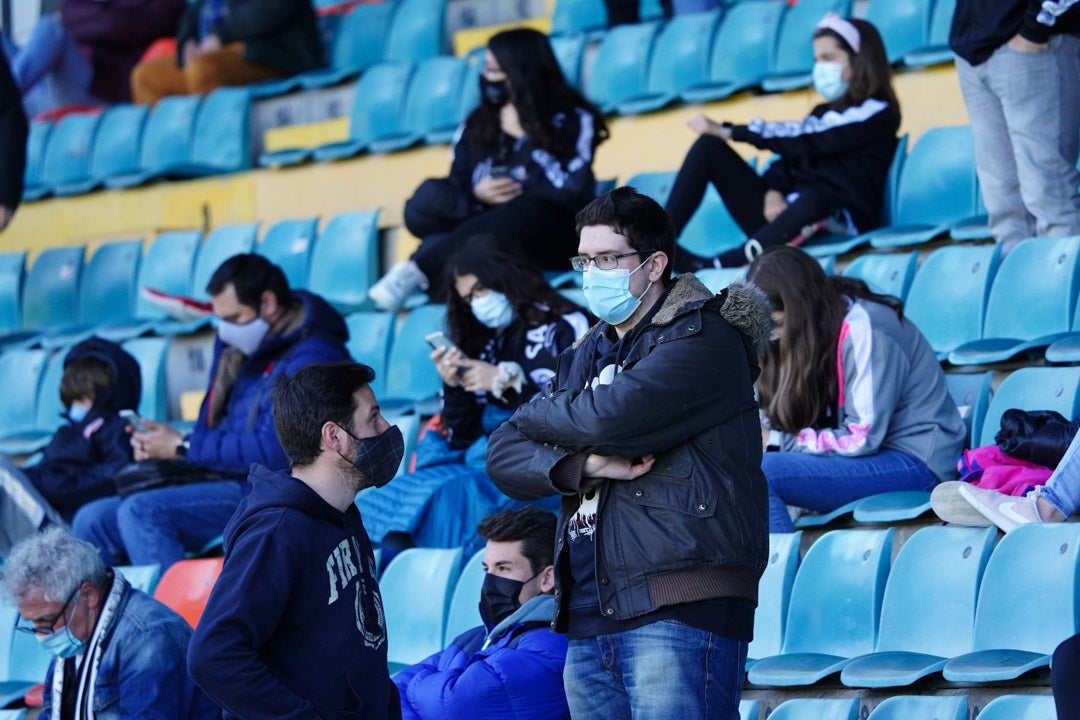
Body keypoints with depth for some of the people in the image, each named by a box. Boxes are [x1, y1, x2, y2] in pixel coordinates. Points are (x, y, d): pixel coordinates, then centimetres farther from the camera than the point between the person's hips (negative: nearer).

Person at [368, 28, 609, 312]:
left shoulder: (572, 120, 1)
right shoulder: (476, 126, 13)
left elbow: (574, 193, -11)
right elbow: (455, 186, 8)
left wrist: (525, 140, -11)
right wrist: (476, 195, -14)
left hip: (549, 239, -4)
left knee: (533, 210, -38)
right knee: (431, 195, -20)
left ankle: (418, 270, -43)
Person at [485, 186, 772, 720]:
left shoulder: (702, 340, -3)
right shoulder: (587, 355, 21)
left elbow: (611, 418, -17)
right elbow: (503, 456, 12)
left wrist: (538, 417, 5)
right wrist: (585, 466, -9)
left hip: (680, 615, -8)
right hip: (588, 620, 8)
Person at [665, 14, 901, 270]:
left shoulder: (877, 114, -1)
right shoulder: (824, 113, 24)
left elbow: (807, 141, -10)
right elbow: (789, 156, 14)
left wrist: (726, 132, -10)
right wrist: (773, 191, -11)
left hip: (837, 225, -8)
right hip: (782, 214, 8)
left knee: (814, 200, -44)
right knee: (708, 147, 0)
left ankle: (713, 267, -53)